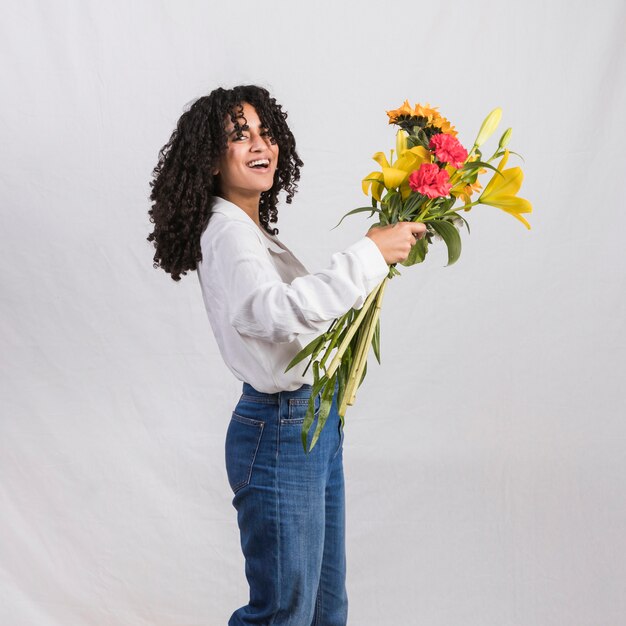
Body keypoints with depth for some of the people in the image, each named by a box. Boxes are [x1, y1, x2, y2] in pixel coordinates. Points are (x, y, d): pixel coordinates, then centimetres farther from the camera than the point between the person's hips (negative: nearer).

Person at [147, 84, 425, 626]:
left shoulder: (253, 229, 14)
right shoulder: (227, 231, -17)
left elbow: (300, 300, 24)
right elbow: (275, 311, -35)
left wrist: (377, 257, 12)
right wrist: (369, 254, -31)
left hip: (314, 423, 10)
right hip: (280, 432, -10)